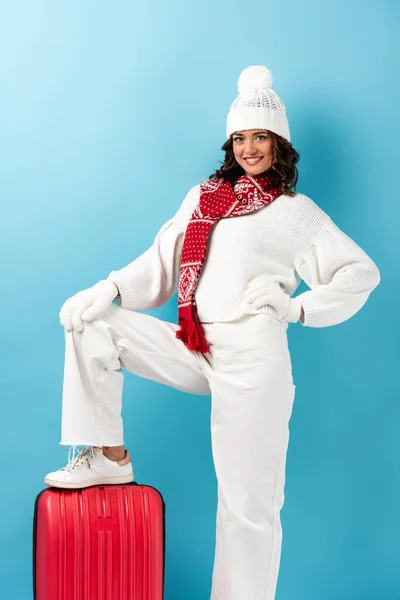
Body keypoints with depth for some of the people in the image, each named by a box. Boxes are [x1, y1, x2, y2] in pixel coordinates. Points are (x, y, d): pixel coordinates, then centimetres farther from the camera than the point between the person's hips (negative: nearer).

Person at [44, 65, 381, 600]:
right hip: (193, 349, 5)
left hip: (252, 359, -5)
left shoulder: (298, 212, 6)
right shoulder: (204, 195, 17)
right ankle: (110, 456, 3)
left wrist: (299, 308, -7)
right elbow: (160, 266, 11)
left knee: (249, 505, -2)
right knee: (91, 322, -4)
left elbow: (362, 273, 3)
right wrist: (111, 290, -5)